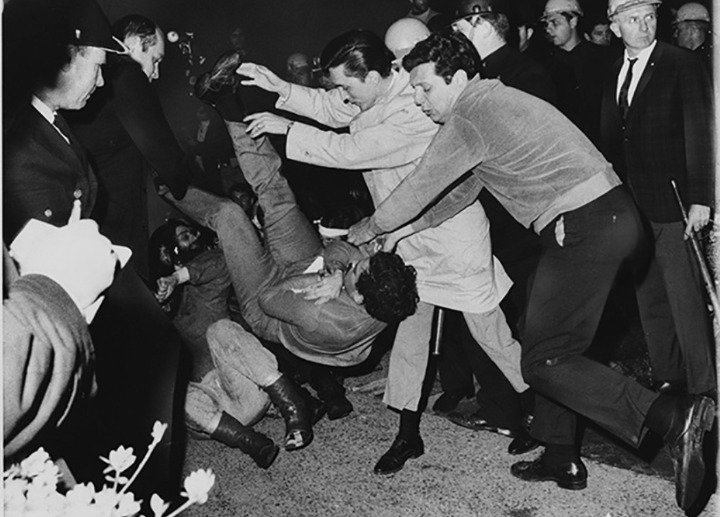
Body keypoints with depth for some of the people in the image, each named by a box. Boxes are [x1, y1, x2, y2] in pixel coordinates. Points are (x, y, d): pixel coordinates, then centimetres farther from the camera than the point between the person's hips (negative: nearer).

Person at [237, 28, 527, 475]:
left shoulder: (414, 113, -29)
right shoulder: (374, 93, -2)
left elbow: (351, 150, -29)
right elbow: (331, 109, 8)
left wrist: (287, 130, -20)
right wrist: (281, 89, -6)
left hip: (452, 235, -8)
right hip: (407, 238, 8)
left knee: (490, 332, 4)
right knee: (407, 329, 11)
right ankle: (408, 434, 23)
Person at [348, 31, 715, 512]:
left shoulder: (468, 120, -10)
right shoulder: (497, 100, 21)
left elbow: (420, 187, -1)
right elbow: (465, 188, 27)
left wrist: (369, 228, 16)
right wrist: (406, 229, 27)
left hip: (584, 227, -10)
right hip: (613, 215, 10)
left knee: (544, 360, -4)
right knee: (549, 341, 19)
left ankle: (672, 415, -15)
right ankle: (561, 458, 28)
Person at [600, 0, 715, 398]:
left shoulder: (683, 66, -2)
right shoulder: (613, 75, 13)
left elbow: (699, 136, -7)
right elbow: (609, 141, 11)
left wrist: (700, 199, -14)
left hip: (671, 204, -5)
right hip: (630, 207, 5)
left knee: (686, 300, -4)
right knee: (649, 300, 10)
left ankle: (702, 388, 7)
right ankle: (666, 381, 22)